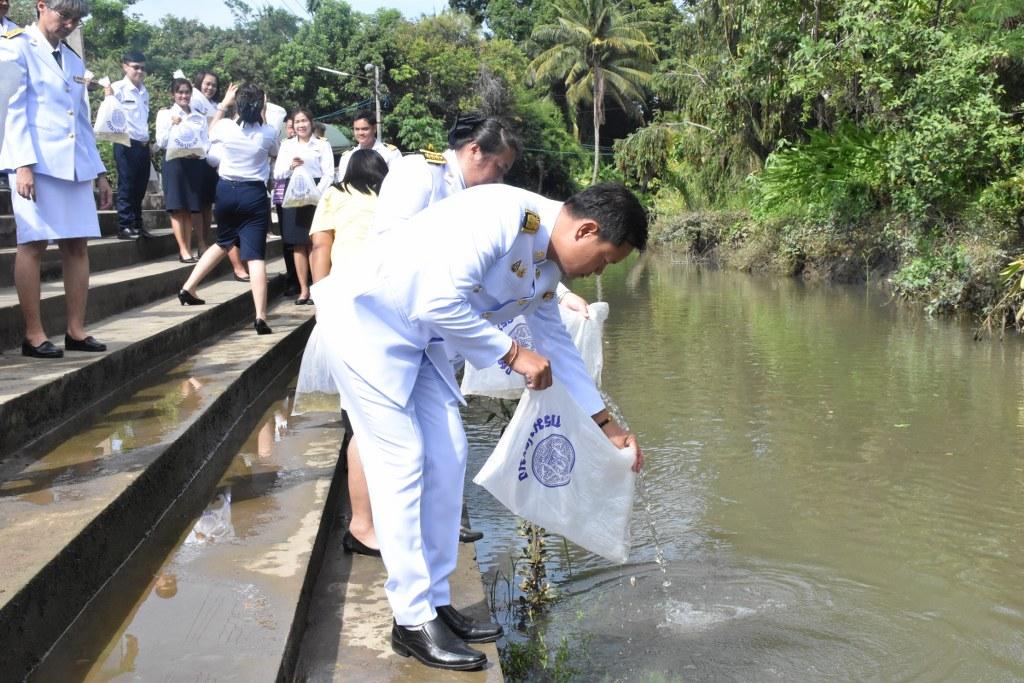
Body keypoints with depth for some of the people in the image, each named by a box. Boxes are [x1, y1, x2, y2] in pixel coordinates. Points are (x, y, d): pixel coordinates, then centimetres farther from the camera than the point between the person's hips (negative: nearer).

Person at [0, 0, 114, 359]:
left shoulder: (73, 60, 21)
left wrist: (99, 172, 16)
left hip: (75, 165, 6)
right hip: (36, 162, -6)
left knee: (77, 246, 3)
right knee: (33, 245, -7)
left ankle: (76, 330, 7)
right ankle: (33, 335, -3)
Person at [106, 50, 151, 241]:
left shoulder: (144, 92, 16)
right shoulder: (118, 88, -6)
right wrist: (109, 98, -25)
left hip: (143, 144, 7)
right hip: (126, 144, -7)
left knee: (140, 186, 10)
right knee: (126, 186, -3)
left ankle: (137, 224, 19)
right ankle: (125, 226, 2)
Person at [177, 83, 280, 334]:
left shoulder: (225, 127, -4)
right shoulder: (268, 132, -6)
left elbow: (210, 134, 22)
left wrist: (223, 104, 25)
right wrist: (262, 115, 20)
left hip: (226, 191, 3)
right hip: (254, 194, -3)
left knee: (223, 242, 27)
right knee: (256, 254, -8)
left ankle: (188, 288, 28)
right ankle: (261, 318, -15)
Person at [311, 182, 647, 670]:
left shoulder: (546, 268, 6)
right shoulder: (506, 215, -25)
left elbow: (557, 343, 17)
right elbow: (439, 301, -30)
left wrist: (606, 424, 20)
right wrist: (514, 354, -21)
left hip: (417, 337, 9)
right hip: (365, 318, -9)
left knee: (446, 458, 6)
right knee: (402, 462, -8)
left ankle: (436, 604, 17)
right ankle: (413, 622, 2)